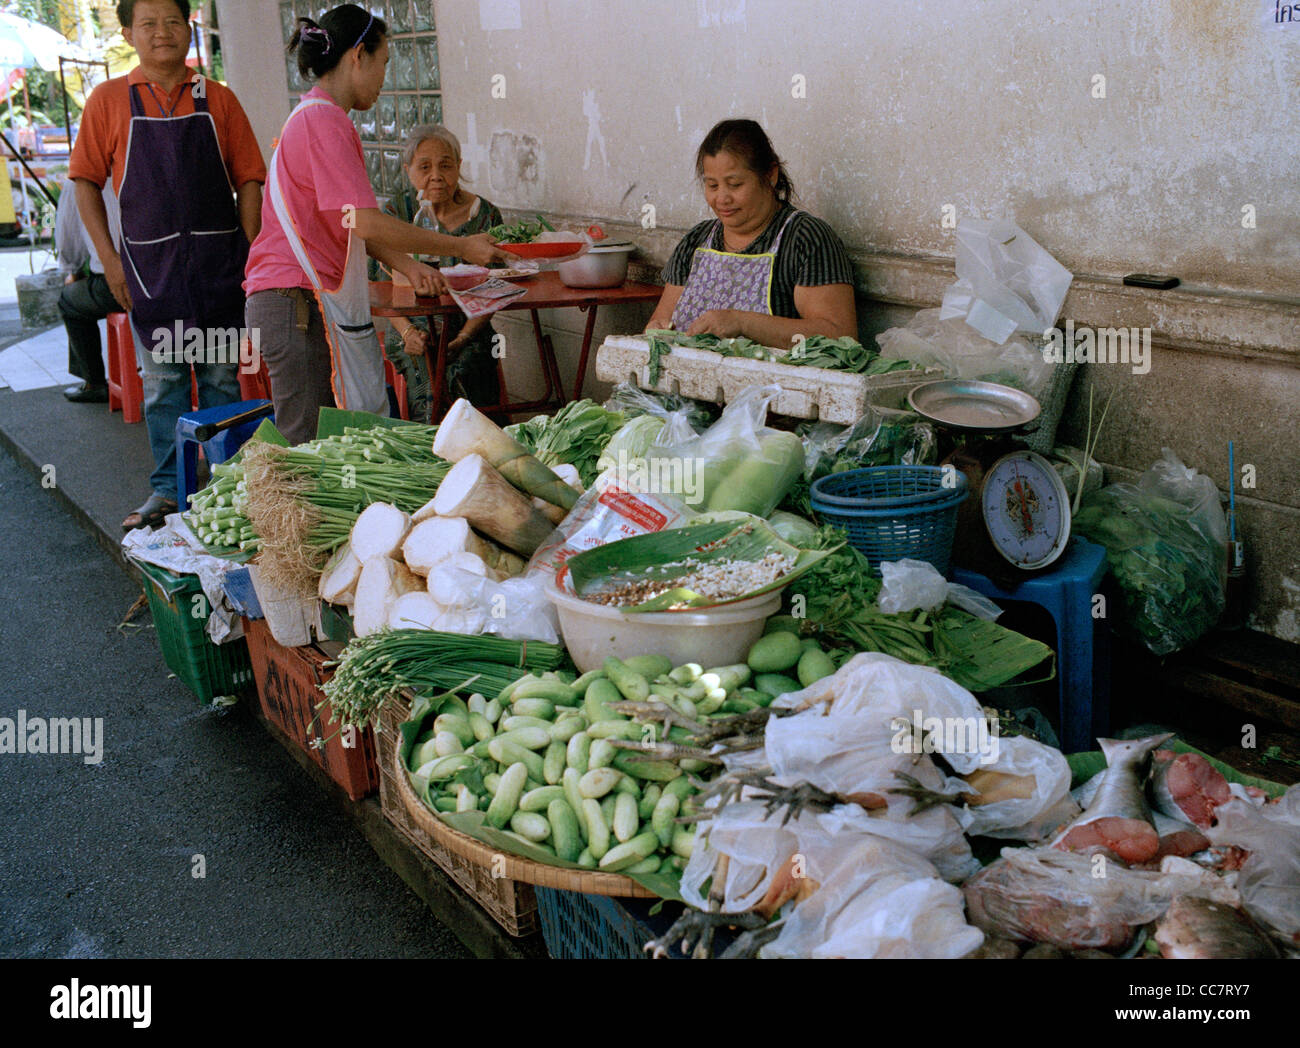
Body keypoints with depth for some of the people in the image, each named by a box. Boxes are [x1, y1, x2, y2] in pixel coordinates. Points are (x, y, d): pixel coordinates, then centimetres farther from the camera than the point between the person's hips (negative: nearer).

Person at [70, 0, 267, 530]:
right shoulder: (109, 100, 4)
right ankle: (168, 490, 14)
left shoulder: (218, 99, 5)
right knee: (162, 381, 5)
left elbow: (248, 181, 5)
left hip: (219, 258, 1)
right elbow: (86, 181, 5)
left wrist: (251, 256, -3)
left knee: (222, 376, 6)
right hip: (150, 263, 0)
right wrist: (109, 258, -2)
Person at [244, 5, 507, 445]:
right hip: (298, 304, -10)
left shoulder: (313, 117, 20)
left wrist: (405, 265, 12)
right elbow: (365, 222, -20)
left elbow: (347, 224, 22)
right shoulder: (325, 121, -13)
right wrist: (461, 247, -12)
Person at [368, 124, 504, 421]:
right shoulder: (395, 212, 6)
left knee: (460, 374, -32)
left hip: (469, 333, 0)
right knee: (430, 388, -30)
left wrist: (462, 339, -16)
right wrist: (408, 332, -14)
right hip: (413, 331, 0)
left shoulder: (485, 215, 3)